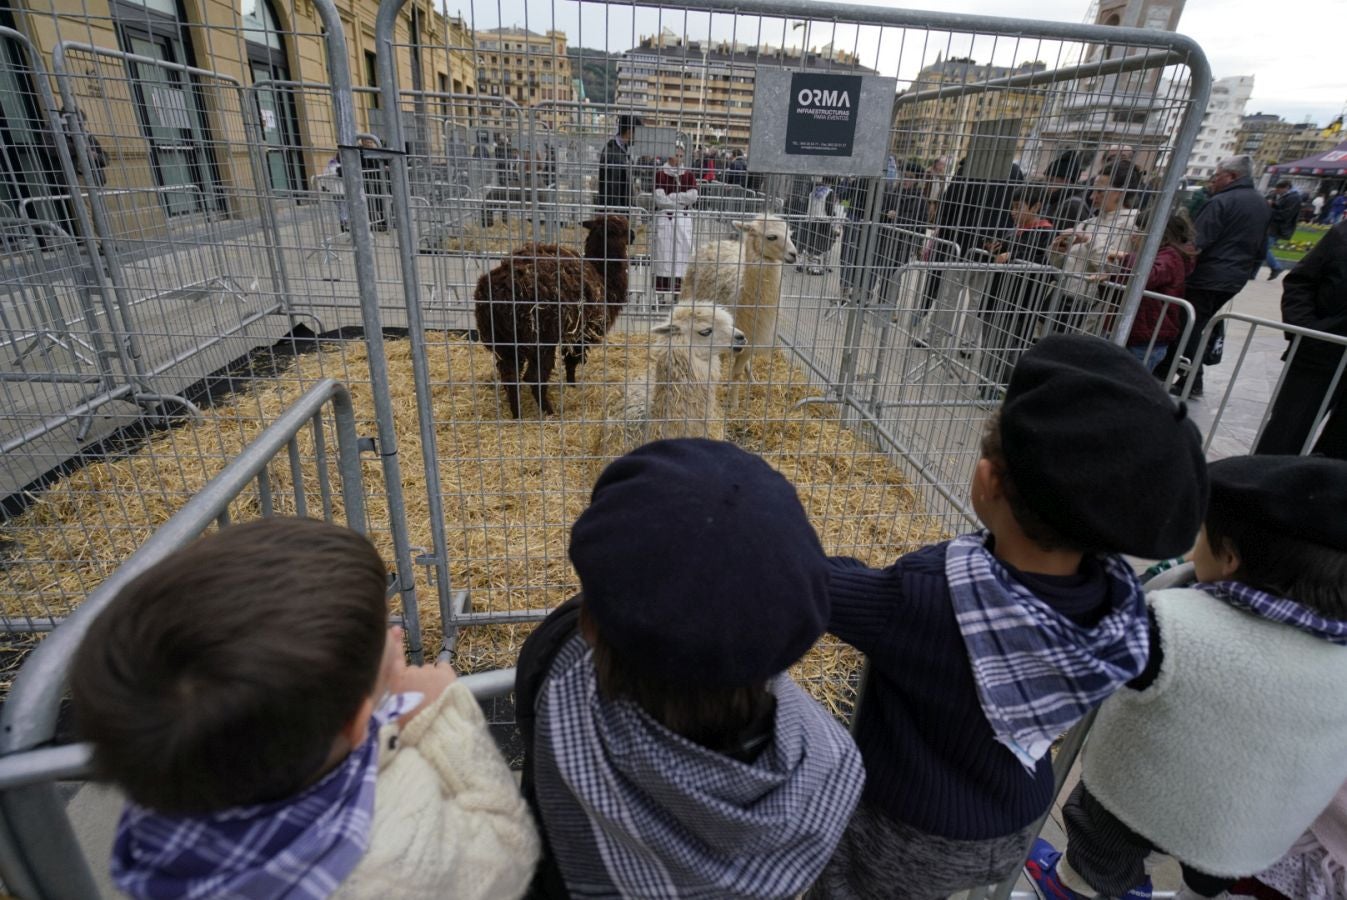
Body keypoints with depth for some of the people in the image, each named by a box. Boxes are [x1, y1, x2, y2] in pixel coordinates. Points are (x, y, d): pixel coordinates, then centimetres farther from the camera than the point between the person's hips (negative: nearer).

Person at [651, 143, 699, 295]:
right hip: (664, 218, -3)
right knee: (663, 252, -3)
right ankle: (661, 288, 2)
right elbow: (660, 199, -10)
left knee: (682, 251, 1)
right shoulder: (659, 174, 1)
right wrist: (682, 200, -6)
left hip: (684, 219, 3)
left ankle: (677, 286, 8)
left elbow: (693, 197, -3)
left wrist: (670, 196, -6)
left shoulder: (689, 175, 10)